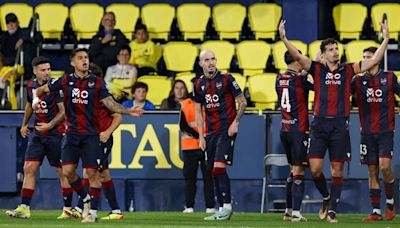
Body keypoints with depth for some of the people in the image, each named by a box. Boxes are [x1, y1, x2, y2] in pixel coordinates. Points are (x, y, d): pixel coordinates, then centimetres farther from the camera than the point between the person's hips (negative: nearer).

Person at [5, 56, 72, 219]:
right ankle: (24, 208, -3)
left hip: (55, 134, -6)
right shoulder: (31, 86, 6)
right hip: (37, 134, 6)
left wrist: (50, 125, -22)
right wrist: (24, 124, 31)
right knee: (29, 169, -3)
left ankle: (68, 209, 10)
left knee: (62, 172, 1)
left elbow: (64, 110, -13)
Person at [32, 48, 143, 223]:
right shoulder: (66, 81, 7)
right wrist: (36, 99, -3)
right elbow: (41, 89, 17)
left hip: (91, 134, -2)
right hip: (72, 134, 2)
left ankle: (93, 211, 1)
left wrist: (128, 111, -15)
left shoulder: (97, 82, 2)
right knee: (68, 170, -6)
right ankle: (85, 199, 19)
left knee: (92, 172, -6)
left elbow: (110, 104, -1)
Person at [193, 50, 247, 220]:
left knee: (219, 166, -16)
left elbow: (242, 102, -1)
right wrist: (201, 136, 10)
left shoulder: (226, 79, -6)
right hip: (211, 132, 6)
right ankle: (222, 209, 11)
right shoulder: (199, 84, 9)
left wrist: (235, 122, -11)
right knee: (213, 171, 5)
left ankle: (227, 206, -12)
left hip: (226, 129, -6)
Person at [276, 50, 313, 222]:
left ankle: (288, 210, 17)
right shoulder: (300, 79, -12)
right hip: (299, 129, -7)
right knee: (298, 171, -6)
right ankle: (296, 213, -9)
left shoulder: (279, 79, 7)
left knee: (293, 170, 17)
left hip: (284, 129, 7)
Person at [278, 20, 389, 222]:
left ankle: (332, 211, 8)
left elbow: (374, 60, 10)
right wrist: (283, 38, -17)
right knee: (315, 169, -6)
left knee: (337, 170, 2)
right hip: (320, 123, 0)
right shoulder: (317, 69, 7)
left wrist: (385, 39, 5)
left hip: (340, 124, 1)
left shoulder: (347, 70, 9)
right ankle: (326, 198, 21)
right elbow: (297, 56, -5)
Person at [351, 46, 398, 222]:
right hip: (367, 132, 2)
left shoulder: (389, 77, 3)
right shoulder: (358, 80, 7)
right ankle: (376, 211, 5)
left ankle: (390, 203, 8)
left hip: (386, 130, -2)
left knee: (384, 167, -15)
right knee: (372, 171, 2)